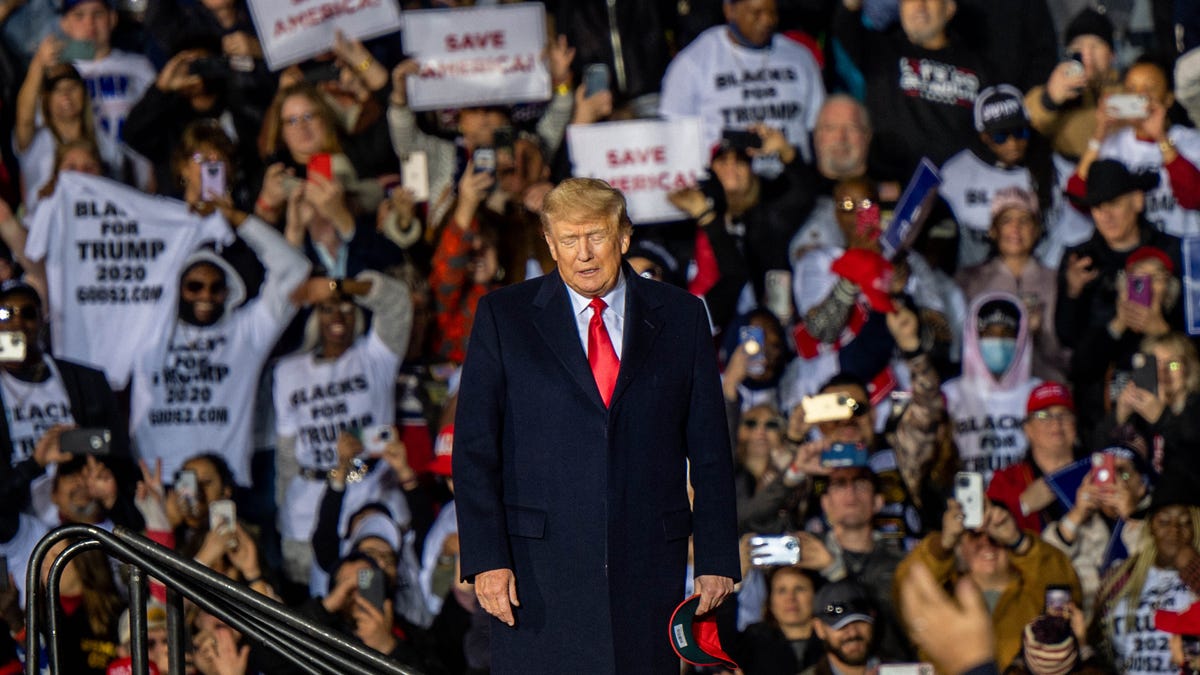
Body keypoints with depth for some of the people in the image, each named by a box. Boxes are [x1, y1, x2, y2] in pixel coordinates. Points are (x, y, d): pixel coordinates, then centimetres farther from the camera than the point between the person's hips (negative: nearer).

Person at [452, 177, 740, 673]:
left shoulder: (680, 318, 9)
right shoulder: (503, 317, 6)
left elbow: (710, 449, 11)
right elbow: (474, 449, 2)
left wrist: (717, 558, 5)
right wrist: (486, 558, -8)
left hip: (648, 561, 2)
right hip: (541, 565, -1)